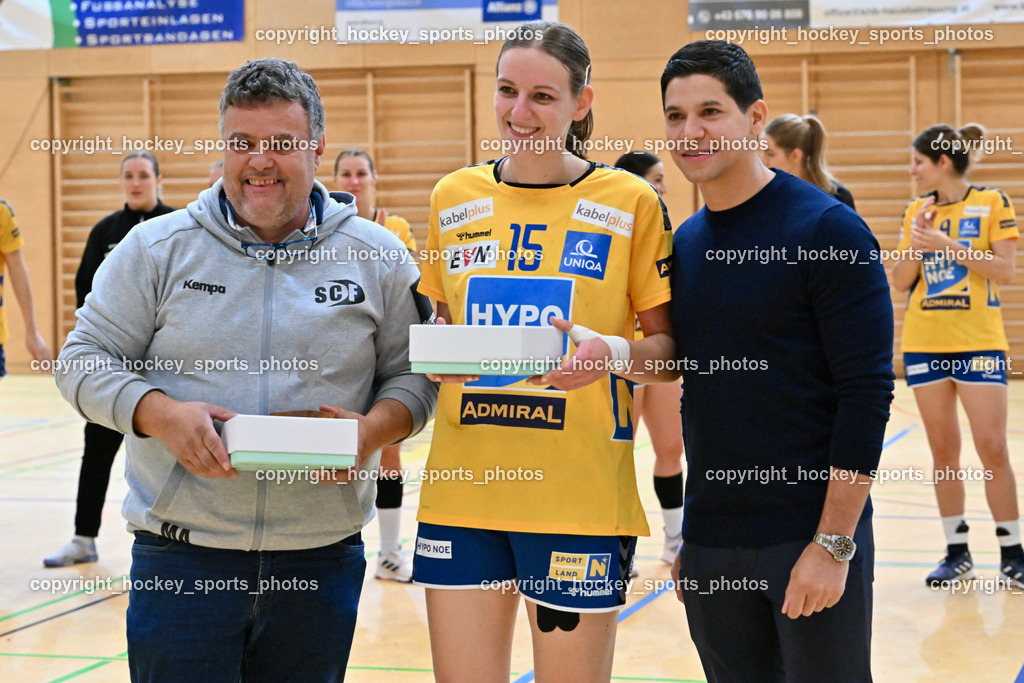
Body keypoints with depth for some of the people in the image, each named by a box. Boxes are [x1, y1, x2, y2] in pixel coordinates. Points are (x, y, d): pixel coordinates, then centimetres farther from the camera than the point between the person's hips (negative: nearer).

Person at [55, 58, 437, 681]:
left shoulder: (377, 256, 5)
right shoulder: (155, 250, 3)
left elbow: (412, 372, 9)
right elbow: (86, 361, 4)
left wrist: (375, 428, -12)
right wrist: (160, 414, -15)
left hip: (323, 559, 1)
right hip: (181, 558, -1)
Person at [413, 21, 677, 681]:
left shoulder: (630, 202, -2)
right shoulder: (454, 198, 9)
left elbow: (669, 347, 1)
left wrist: (614, 353, -19)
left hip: (580, 498, -3)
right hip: (462, 493, 3)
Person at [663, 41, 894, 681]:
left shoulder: (826, 230, -9)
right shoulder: (684, 244, 9)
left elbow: (867, 393, -13)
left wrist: (833, 543, -17)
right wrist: (681, 533, 11)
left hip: (810, 536, -6)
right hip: (711, 541, 6)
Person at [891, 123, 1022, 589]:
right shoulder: (917, 211, 9)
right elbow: (901, 282, 8)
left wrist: (948, 244, -17)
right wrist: (916, 242, -9)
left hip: (979, 342, -4)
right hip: (924, 344, 4)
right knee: (943, 451, 5)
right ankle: (957, 554, 12)